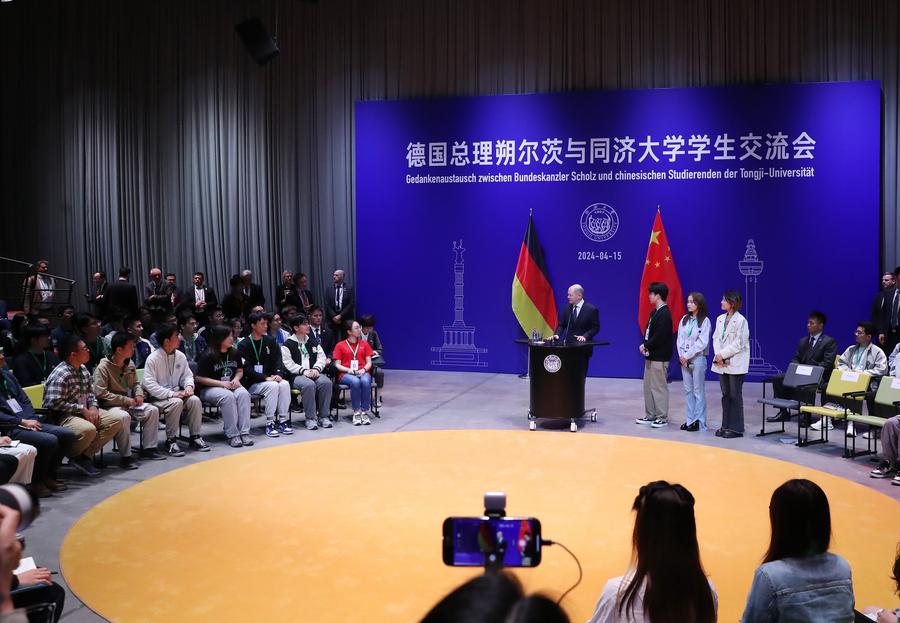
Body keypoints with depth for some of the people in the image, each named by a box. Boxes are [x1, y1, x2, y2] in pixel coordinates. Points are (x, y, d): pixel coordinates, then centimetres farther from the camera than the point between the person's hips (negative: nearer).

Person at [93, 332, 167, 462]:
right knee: (123, 416, -36)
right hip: (110, 406, -7)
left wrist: (139, 394, -1)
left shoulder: (130, 364, 7)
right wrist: (126, 400, -20)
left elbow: (135, 383, 22)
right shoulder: (103, 367, -15)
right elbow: (101, 393, -20)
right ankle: (126, 456, -26)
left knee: (153, 410, -11)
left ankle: (149, 449, -4)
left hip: (129, 403, 7)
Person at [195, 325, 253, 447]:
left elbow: (240, 371, 20)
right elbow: (199, 378, -10)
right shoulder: (207, 356, -10)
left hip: (231, 386, 5)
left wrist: (236, 379, -4)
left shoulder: (234, 353, 6)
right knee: (228, 396, -35)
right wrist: (221, 383, -17)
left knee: (244, 394, -28)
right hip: (210, 389, -5)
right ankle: (232, 435, -30)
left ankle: (244, 432, -28)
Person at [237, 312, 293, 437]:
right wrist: (266, 378, -21)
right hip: (251, 383, -4)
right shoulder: (243, 345, -4)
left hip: (270, 379, 4)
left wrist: (278, 374, -15)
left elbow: (277, 361, 6)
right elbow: (247, 369, -11)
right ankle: (270, 424, -26)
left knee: (285, 384, -25)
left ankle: (283, 421, -20)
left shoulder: (270, 342, 11)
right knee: (272, 386, -32)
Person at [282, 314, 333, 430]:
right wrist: (303, 371, -18)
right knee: (309, 385, -36)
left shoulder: (313, 341, 20)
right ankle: (311, 418, -25)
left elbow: (322, 358, 12)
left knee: (326, 382, -28)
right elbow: (288, 363, -6)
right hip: (296, 375, -4)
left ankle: (323, 416, -18)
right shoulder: (287, 344, 4)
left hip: (314, 373, 4)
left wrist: (316, 369, -9)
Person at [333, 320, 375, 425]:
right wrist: (349, 370, -14)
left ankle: (365, 412, -30)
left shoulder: (364, 343, 18)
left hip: (362, 372, 2)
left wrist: (363, 369, -10)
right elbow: (337, 364, 5)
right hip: (345, 373, -2)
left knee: (365, 381, -35)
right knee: (355, 382, -37)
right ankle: (356, 412, -27)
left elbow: (369, 362, 12)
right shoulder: (340, 345, 10)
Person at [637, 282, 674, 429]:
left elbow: (659, 337, -22)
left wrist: (646, 346, -11)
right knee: (648, 386, 15)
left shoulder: (664, 314, -17)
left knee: (659, 387, -2)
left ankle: (662, 418, 7)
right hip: (651, 356, 10)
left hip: (659, 357, -10)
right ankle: (650, 415, 24)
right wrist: (645, 346, -1)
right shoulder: (655, 312, 13)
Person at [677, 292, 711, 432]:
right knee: (688, 390, 8)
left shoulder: (704, 321, -7)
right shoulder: (684, 319, 9)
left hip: (698, 358, -6)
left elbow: (702, 342, -13)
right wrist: (681, 356, -5)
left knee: (698, 391, -1)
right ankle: (690, 419, 14)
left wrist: (687, 356, -13)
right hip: (684, 359, 6)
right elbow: (680, 339, 7)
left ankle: (699, 421, 3)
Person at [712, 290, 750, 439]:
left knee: (735, 395, -1)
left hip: (735, 364, -6)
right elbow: (716, 339, 8)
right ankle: (726, 426, 18)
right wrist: (718, 355, -7)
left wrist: (723, 354, -15)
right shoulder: (720, 319, 10)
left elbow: (738, 343, -15)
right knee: (725, 395, 11)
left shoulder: (740, 320, -11)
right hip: (722, 363, 7)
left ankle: (736, 428, 7)